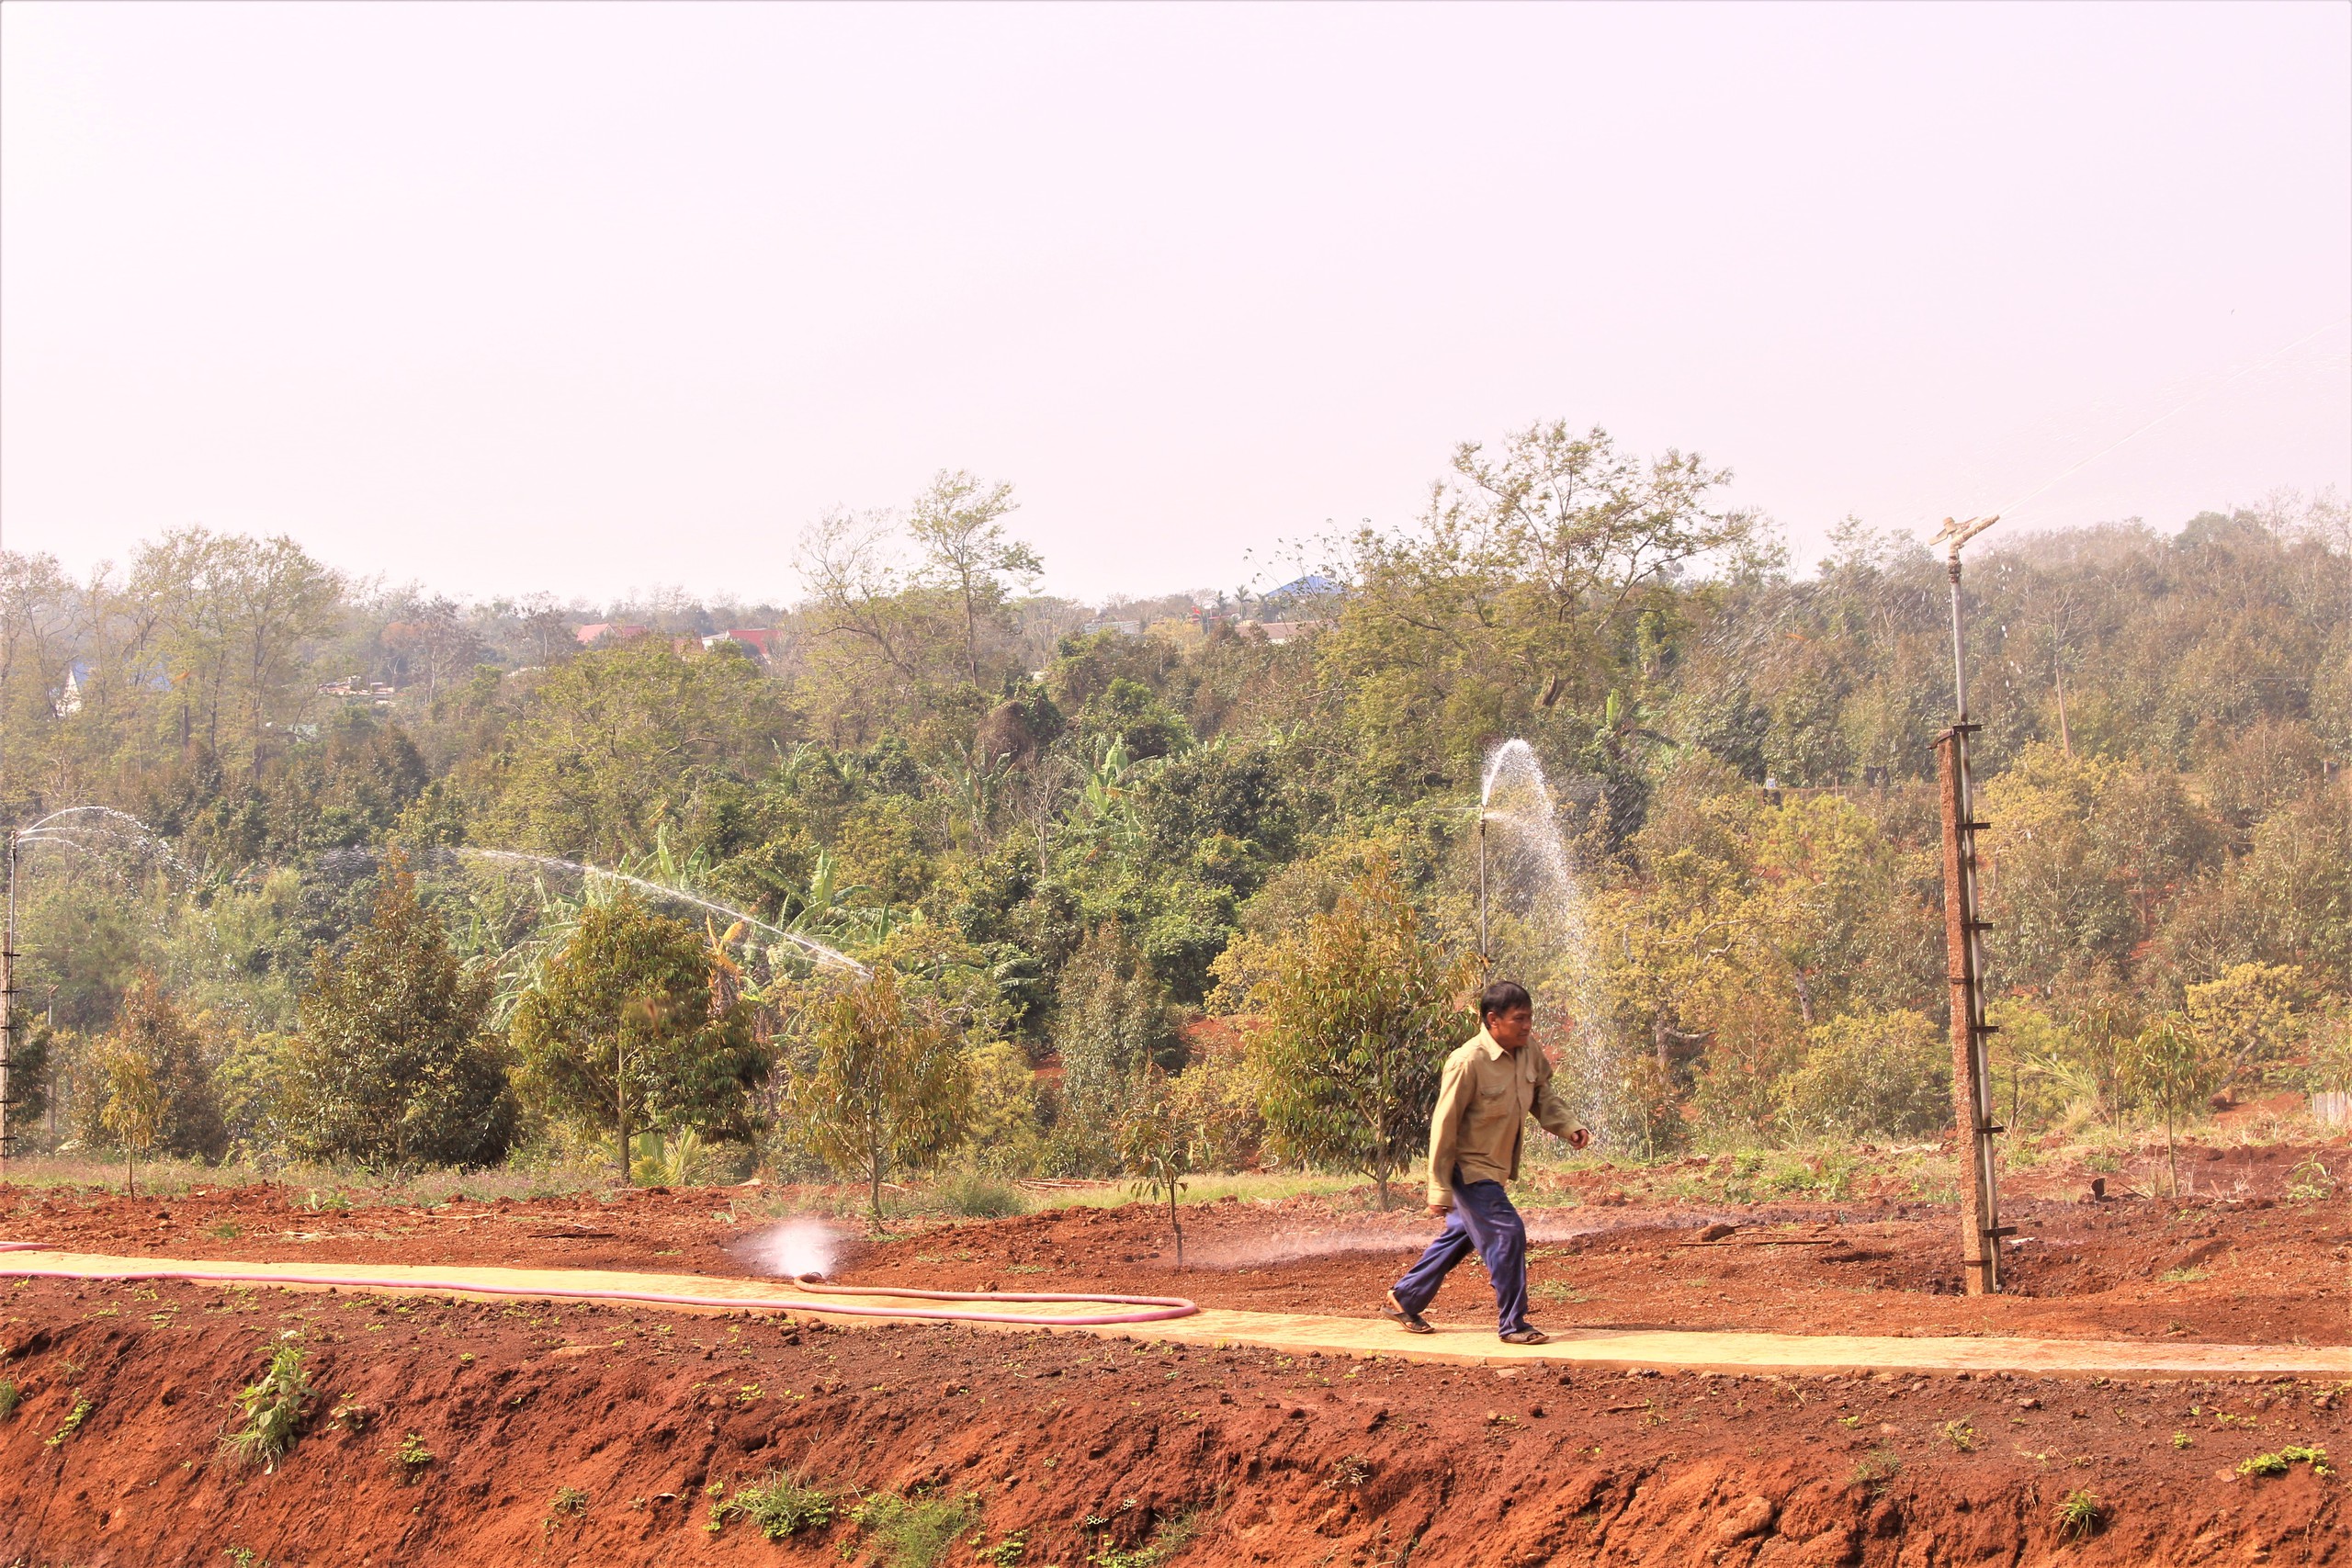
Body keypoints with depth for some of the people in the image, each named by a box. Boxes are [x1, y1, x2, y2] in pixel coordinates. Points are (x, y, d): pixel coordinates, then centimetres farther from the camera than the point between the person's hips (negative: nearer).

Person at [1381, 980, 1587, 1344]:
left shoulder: (1529, 1056, -2)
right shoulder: (1469, 1062, -25)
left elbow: (1543, 1096, 17)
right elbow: (1444, 1125, -20)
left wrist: (1568, 1127, -4)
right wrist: (1440, 1188, -19)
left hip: (1495, 1168, 9)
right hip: (1470, 1168, -9)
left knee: (1458, 1236, 19)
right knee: (1507, 1234, -13)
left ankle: (1403, 1300, 34)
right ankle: (1512, 1324, -3)